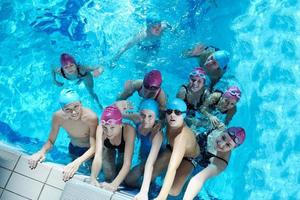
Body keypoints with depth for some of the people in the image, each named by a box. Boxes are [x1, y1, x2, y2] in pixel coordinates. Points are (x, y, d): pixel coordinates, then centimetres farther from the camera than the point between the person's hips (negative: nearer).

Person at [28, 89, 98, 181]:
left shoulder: (91, 117, -39)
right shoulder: (58, 116, -28)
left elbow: (93, 148, -37)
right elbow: (51, 141, -16)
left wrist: (78, 162, -53)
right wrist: (42, 151, -37)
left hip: (90, 150, -3)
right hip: (73, 149, 3)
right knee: (74, 172, 28)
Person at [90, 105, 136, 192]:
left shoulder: (128, 130, -47)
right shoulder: (100, 129, -42)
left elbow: (127, 163, -50)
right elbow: (98, 156, -47)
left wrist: (114, 184, -64)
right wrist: (93, 178, -65)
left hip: (124, 148, 0)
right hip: (108, 147, 1)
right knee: (109, 176, -3)